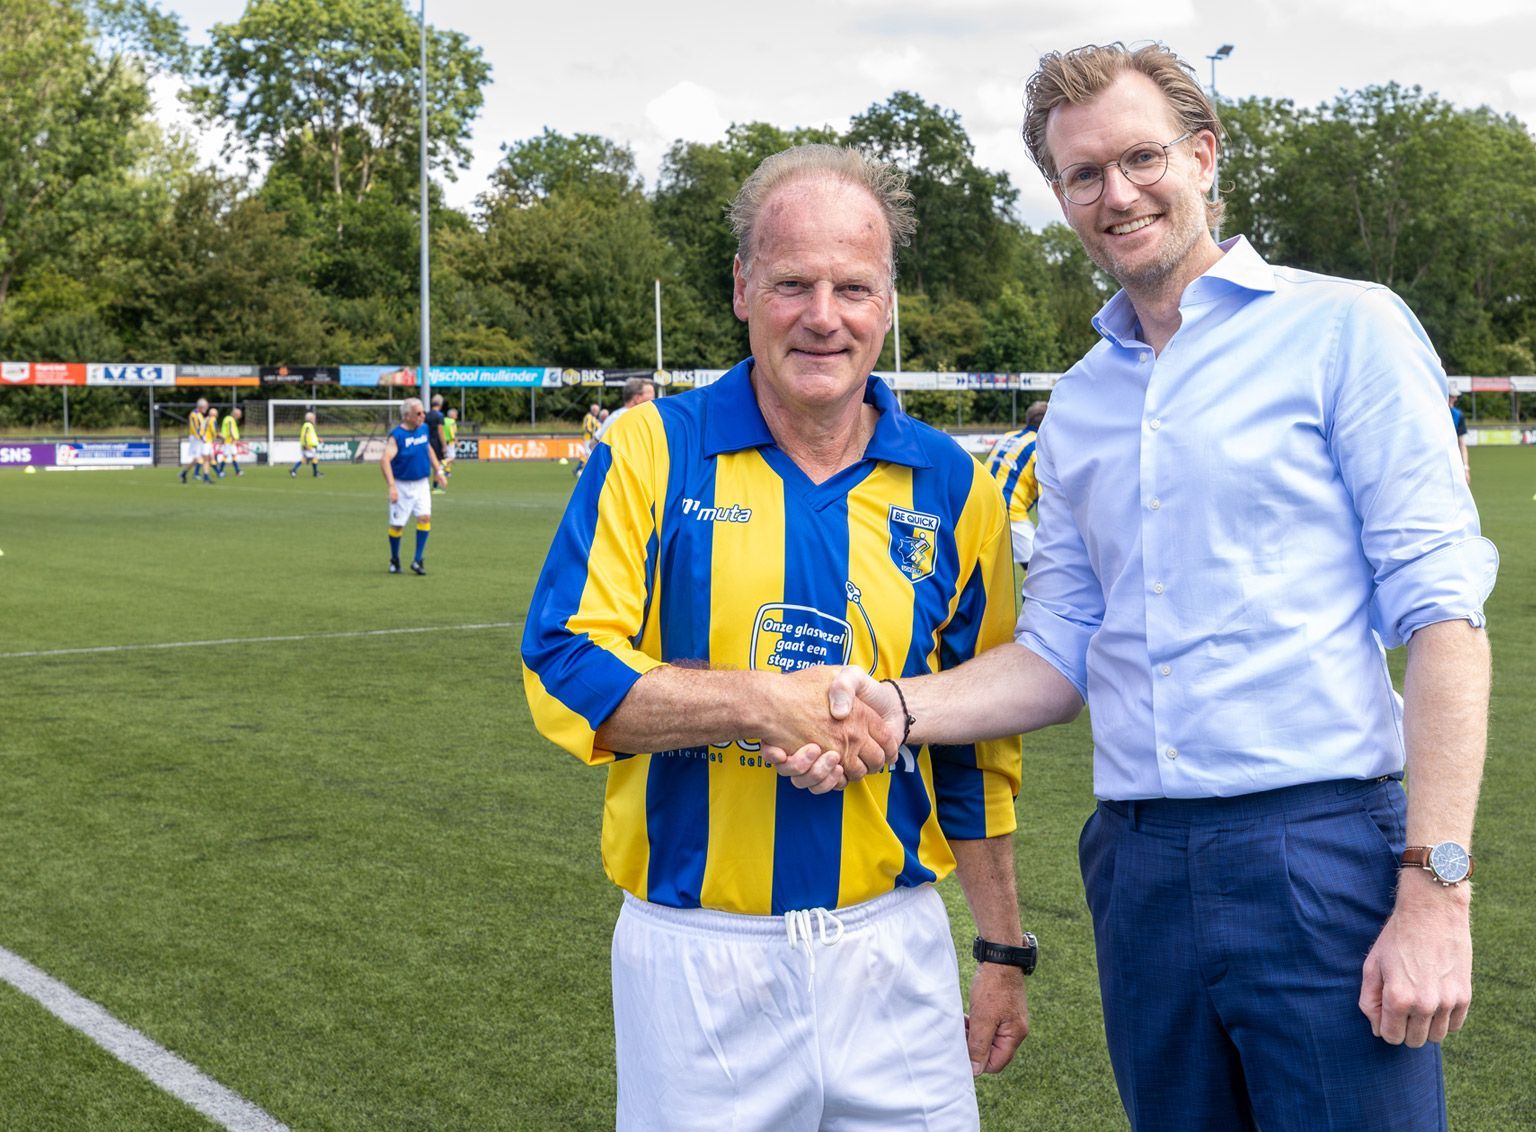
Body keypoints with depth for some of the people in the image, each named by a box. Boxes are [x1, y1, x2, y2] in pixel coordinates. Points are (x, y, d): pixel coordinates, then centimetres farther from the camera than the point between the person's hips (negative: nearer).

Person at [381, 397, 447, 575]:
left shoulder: (424, 429, 2)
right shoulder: (396, 435, -18)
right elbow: (385, 460, -28)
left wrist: (438, 470, 19)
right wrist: (392, 486, -35)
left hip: (421, 483, 4)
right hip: (402, 486, -4)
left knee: (425, 517, -11)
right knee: (397, 525, 4)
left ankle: (418, 560, -1)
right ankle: (394, 560, 26)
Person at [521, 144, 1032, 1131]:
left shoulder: (952, 487, 4)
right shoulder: (654, 451, -4)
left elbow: (980, 749, 11)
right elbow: (563, 675, -10)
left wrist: (1006, 952, 12)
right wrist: (762, 700, -20)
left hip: (894, 951, 2)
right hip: (695, 957, -2)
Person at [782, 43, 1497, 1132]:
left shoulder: (1342, 328, -3)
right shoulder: (1079, 403, 15)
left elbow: (1441, 610, -8)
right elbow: (1062, 652, 14)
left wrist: (1436, 888, -15)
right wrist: (896, 706, -5)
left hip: (1324, 853, -5)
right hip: (1141, 867, 5)